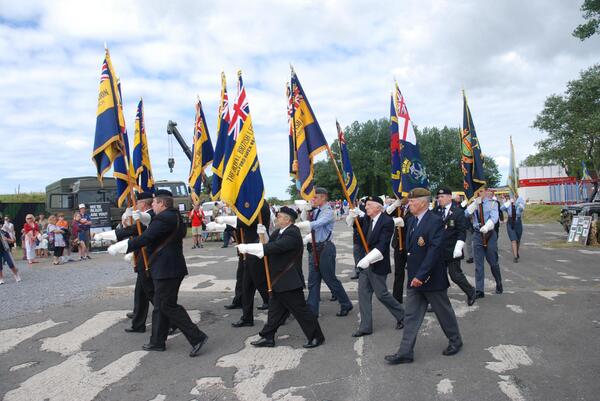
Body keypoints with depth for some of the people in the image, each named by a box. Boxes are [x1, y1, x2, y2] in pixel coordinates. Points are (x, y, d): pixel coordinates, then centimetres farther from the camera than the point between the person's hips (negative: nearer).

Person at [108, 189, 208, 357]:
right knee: (160, 306, 16)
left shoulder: (163, 218, -18)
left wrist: (120, 247, -13)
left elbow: (144, 239, -20)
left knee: (168, 306, -4)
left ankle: (197, 337, -4)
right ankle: (158, 342, 26)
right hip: (172, 267, 10)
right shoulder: (175, 216, 14)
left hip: (166, 269, -10)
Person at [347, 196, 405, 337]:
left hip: (378, 264, -7)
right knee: (363, 294, 8)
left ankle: (401, 315, 29)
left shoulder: (387, 221, -17)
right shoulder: (366, 218, 3)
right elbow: (350, 222, 14)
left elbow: (382, 246, -24)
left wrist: (367, 259, -32)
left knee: (381, 294, 3)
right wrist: (353, 215, -9)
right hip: (365, 262, 7)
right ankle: (365, 327, 18)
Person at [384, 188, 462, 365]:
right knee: (411, 316, 8)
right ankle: (405, 352, 13)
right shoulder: (412, 221, 7)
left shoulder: (435, 221, -18)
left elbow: (434, 250, -24)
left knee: (444, 311, 14)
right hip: (414, 278, 7)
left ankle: (455, 341, 37)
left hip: (432, 278, -7)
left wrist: (421, 275, -26)